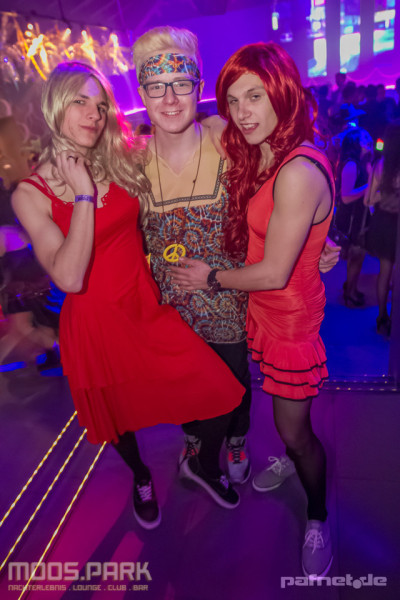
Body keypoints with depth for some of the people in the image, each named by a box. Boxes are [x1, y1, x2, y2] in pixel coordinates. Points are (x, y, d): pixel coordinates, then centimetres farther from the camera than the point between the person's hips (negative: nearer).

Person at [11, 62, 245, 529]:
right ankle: (141, 477, 55)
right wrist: (84, 195, -22)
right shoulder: (31, 194, -10)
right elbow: (69, 277, -23)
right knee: (121, 413, 20)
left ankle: (208, 463, 34)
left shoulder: (122, 161, -1)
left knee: (221, 397, -2)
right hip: (94, 322, -2)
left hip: (147, 305, 3)